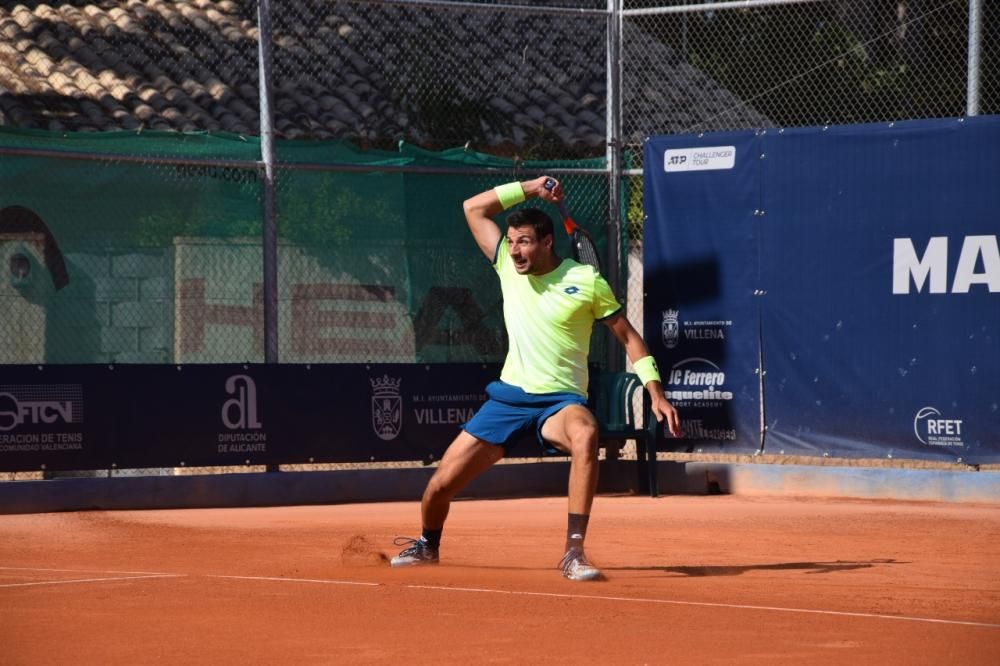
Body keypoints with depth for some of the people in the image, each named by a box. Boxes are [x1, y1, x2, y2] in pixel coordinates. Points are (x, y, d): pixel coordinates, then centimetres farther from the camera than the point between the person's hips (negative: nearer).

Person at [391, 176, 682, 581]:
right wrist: (530, 189, 3)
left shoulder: (587, 281, -6)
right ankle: (427, 545, 35)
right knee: (440, 484, 1)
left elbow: (628, 337, 1)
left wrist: (656, 394, -7)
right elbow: (473, 208, 10)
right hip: (508, 396, 4)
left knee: (585, 435, -41)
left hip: (561, 400, -4)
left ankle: (574, 553, -40)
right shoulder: (508, 268, 5)